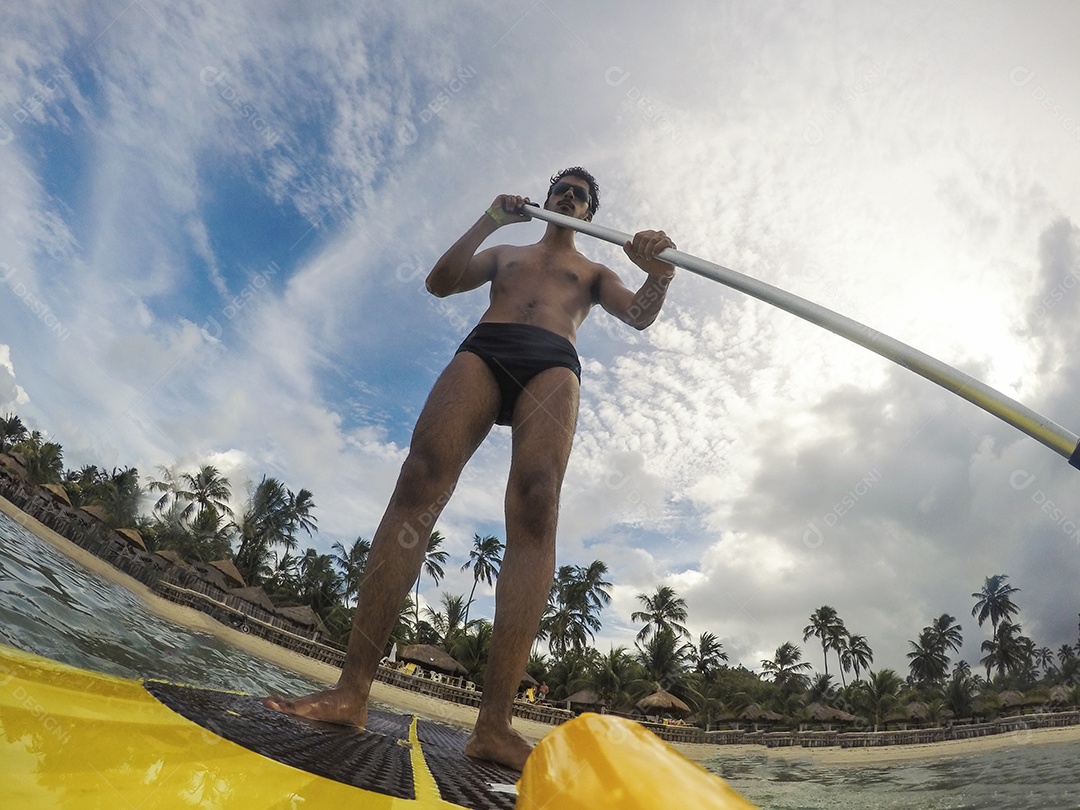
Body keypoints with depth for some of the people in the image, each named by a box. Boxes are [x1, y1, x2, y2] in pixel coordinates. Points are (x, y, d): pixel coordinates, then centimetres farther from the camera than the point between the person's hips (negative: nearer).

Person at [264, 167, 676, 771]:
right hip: (483, 349, 1)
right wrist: (490, 221, 13)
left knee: (536, 506, -26)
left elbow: (639, 316, 12)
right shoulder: (505, 253, 36)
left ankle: (495, 725, -31)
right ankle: (352, 691, -24)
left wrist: (660, 274, -11)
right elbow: (440, 283, 21)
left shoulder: (594, 273, 32)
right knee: (420, 478, -24)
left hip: (554, 364, -1)